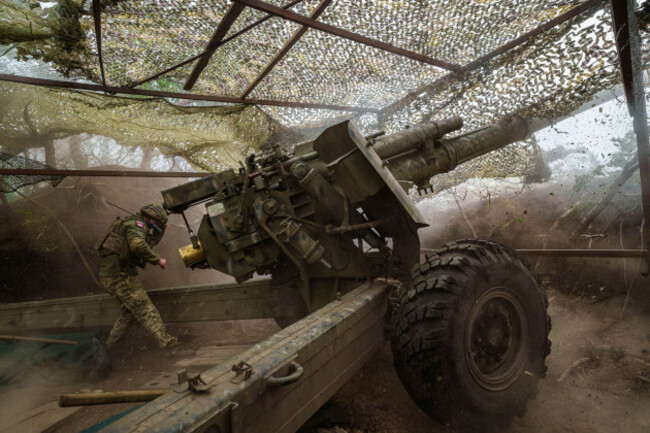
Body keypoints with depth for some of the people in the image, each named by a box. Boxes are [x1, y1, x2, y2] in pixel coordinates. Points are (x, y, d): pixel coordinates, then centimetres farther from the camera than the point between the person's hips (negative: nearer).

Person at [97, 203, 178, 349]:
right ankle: (165, 340, -9)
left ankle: (109, 345, 26)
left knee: (129, 311, 20)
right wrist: (158, 260, -20)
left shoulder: (130, 225, 24)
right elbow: (138, 245, -28)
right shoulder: (137, 224, -8)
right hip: (119, 275, -10)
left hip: (108, 277, 10)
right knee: (144, 307, -9)